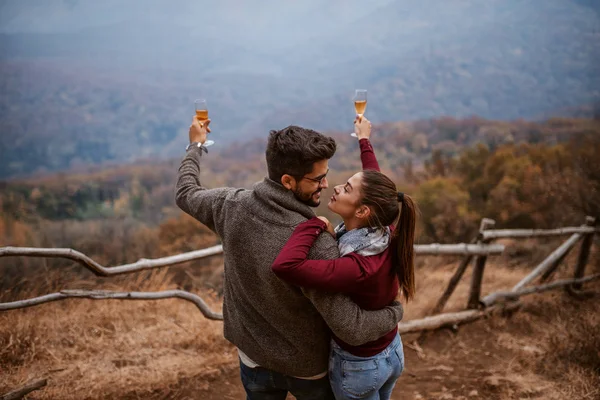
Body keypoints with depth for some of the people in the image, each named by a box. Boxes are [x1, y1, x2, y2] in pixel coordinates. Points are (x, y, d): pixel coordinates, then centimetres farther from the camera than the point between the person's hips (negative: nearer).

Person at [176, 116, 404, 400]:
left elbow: (186, 194, 4)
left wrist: (196, 146, 20)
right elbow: (352, 330, -33)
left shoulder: (231, 206, -20)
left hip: (253, 357, 4)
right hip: (308, 367, -4)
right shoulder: (315, 246, -36)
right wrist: (395, 311, -14)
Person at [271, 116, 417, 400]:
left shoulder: (357, 269, -39)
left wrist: (315, 224, -36)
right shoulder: (388, 238, -17)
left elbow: (285, 265, -53)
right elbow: (376, 187, 3)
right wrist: (364, 141, 16)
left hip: (359, 365, -7)